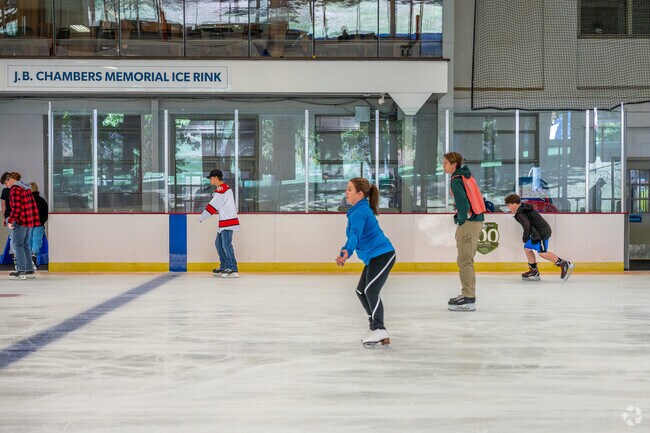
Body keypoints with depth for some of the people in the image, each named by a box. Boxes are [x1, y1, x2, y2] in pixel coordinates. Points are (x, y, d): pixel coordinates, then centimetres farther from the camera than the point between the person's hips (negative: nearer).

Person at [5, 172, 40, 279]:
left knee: (17, 244, -5)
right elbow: (33, 205, 19)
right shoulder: (26, 188, 17)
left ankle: (21, 271, -10)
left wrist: (10, 221, -16)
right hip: (30, 221, 9)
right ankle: (29, 270, 15)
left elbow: (16, 208, -19)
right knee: (25, 245, 14)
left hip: (21, 222, -9)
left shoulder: (15, 189, -11)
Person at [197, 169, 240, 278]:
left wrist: (201, 217, -5)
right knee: (218, 243, 14)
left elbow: (213, 206, -12)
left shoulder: (221, 189, -13)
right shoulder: (225, 188, 19)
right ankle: (224, 267, 20)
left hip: (228, 221, -10)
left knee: (226, 244, -12)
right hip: (225, 221, 10)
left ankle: (233, 270, -14)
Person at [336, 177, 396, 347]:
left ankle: (379, 330, -26)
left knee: (371, 290, -22)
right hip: (374, 257, 11)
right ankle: (376, 328, 24)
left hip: (382, 255, -11)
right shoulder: (361, 209, 15)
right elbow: (355, 235, 25)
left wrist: (347, 252, -47)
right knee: (361, 291, 17)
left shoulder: (359, 212, -17)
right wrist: (345, 252, 31)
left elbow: (355, 234, -34)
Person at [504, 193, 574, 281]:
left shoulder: (520, 214, -15)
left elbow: (527, 225, -27)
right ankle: (534, 272, 17)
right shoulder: (524, 207, 17)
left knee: (542, 252, -14)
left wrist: (525, 237, -14)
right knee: (527, 248, 15)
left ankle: (564, 264, -13)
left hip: (541, 233, -11)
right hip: (539, 232, 11)